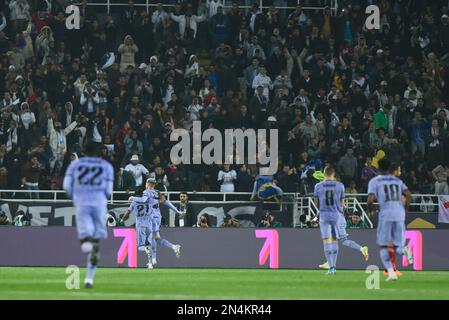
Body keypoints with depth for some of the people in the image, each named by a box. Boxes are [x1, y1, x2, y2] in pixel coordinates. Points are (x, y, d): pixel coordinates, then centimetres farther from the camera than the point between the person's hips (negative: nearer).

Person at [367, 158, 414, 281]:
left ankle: (391, 272, -12)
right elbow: (407, 194, 4)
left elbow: (371, 199, -6)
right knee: (397, 246, 11)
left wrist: (370, 208, 15)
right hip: (399, 215, 3)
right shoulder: (397, 181, 17)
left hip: (385, 215, -3)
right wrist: (405, 209, 18)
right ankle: (404, 250, -26)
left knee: (383, 246, 7)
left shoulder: (374, 181, 6)